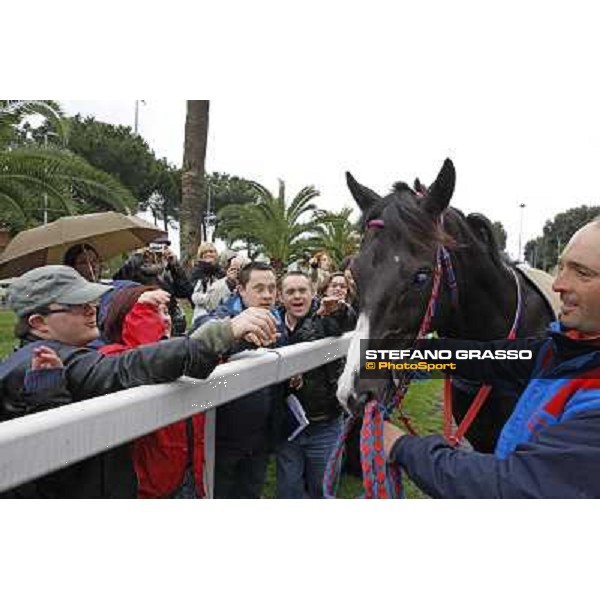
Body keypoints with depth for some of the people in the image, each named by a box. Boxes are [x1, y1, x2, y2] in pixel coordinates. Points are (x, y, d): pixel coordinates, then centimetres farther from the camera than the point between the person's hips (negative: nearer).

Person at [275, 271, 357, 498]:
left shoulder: (326, 319, -7)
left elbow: (354, 325, -27)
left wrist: (340, 310, -48)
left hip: (324, 426, -1)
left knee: (322, 490, 17)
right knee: (288, 491, 16)